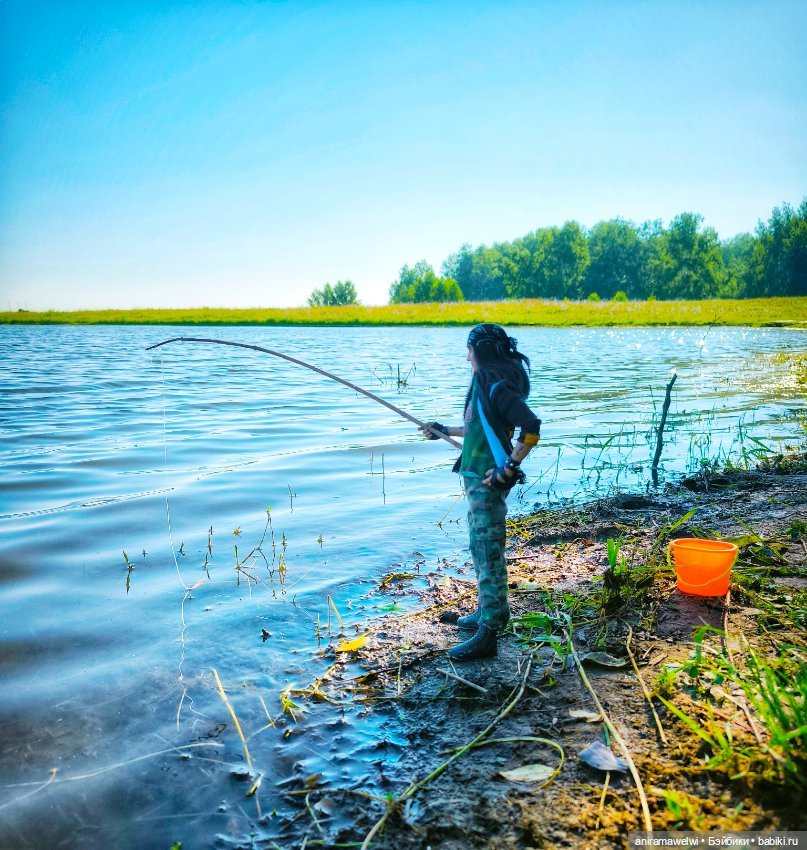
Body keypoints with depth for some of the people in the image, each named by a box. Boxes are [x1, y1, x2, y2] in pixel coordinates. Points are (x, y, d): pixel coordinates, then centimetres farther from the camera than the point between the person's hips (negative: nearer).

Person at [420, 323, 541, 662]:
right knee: (480, 547, 18)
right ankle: (488, 611, 32)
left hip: (488, 481, -11)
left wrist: (509, 468, -25)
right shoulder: (485, 383, 15)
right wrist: (445, 430, 36)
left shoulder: (498, 387, -16)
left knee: (487, 551, -9)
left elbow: (531, 428, -25)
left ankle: (488, 633, -6)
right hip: (476, 478, 11)